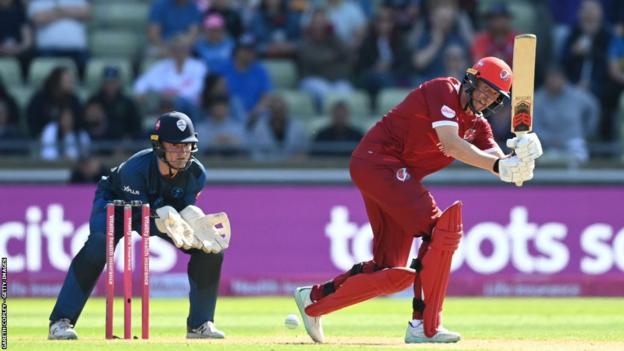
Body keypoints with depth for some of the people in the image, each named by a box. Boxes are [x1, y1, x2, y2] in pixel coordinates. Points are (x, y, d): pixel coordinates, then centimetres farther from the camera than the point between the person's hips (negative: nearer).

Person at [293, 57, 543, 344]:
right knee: (441, 228, -22)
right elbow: (449, 142, -24)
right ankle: (425, 327, -20)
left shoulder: (477, 125, 14)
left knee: (394, 273, 6)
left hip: (397, 177, 10)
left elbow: (499, 163, 0)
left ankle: (314, 300, 22)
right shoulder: (443, 90, -10)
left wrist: (519, 158, -24)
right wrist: (498, 165, -31)